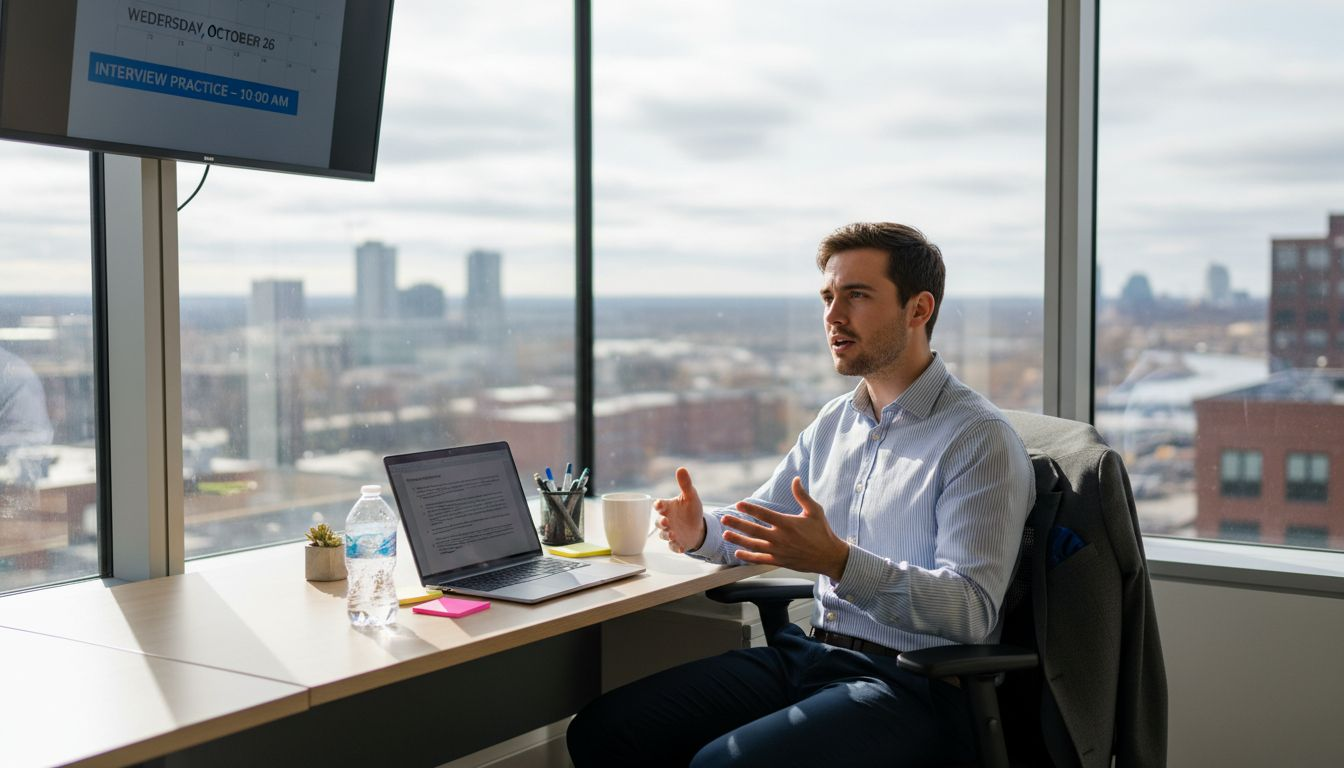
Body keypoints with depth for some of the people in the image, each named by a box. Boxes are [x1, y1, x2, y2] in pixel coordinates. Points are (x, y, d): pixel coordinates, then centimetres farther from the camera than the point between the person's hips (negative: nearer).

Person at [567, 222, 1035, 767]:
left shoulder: (980, 439, -10)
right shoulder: (834, 421, 14)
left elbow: (972, 610, -19)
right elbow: (761, 521, 24)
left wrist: (838, 560, -32)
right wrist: (700, 532, 1)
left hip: (912, 685, -7)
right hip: (808, 655, 7)